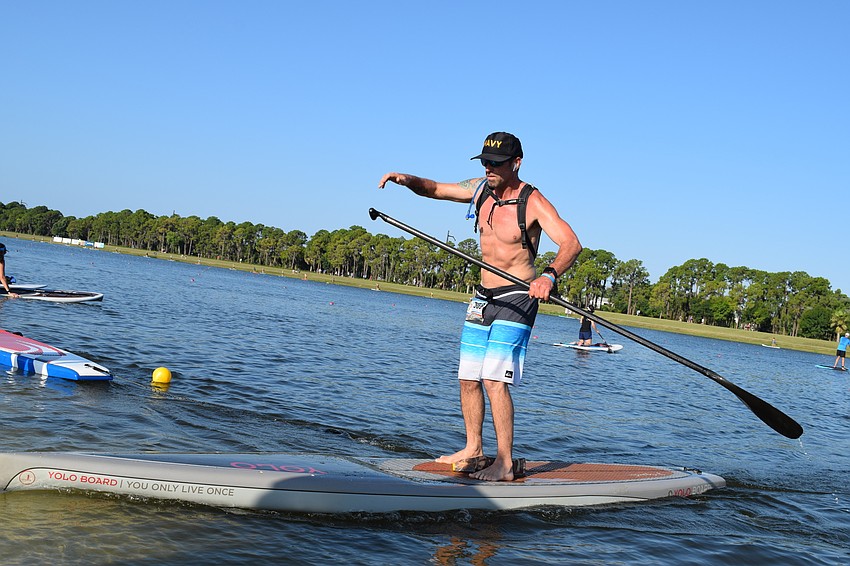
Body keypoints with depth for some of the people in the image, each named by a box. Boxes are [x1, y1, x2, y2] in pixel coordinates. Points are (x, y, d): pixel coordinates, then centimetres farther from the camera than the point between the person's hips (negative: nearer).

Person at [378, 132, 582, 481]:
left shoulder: (533, 202, -16)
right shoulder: (481, 189, 5)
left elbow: (571, 243, -28)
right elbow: (435, 189, 16)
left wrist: (550, 275, -48)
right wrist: (407, 180, -7)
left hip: (515, 299, -7)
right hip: (482, 298, 7)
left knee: (494, 379, -16)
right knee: (468, 378, 9)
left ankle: (504, 464, -11)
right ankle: (473, 449, 23)